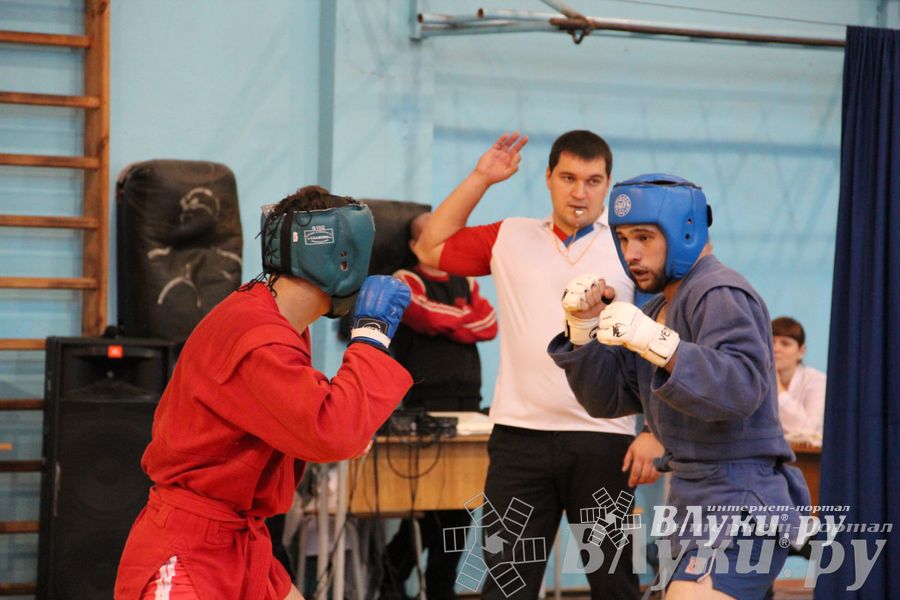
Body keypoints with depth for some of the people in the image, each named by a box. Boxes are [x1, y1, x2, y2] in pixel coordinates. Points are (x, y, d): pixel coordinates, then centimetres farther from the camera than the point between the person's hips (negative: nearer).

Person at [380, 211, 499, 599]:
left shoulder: (468, 284, 20)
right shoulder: (407, 282, 3)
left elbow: (489, 325, 5)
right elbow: (429, 318, -14)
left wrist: (445, 322, -5)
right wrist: (465, 319, 2)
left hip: (467, 404, 6)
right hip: (425, 406, -6)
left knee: (461, 506, 4)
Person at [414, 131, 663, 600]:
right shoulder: (511, 238, 10)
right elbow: (431, 249, 16)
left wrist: (655, 435, -7)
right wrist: (480, 179, 10)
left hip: (604, 441, -2)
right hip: (519, 437, 2)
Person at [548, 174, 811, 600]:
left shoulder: (720, 296, -12)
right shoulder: (662, 307, 18)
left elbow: (742, 388, -29)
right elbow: (607, 398, 14)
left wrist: (658, 343, -37)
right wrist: (584, 328, -1)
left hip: (738, 509, -11)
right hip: (702, 507, 11)